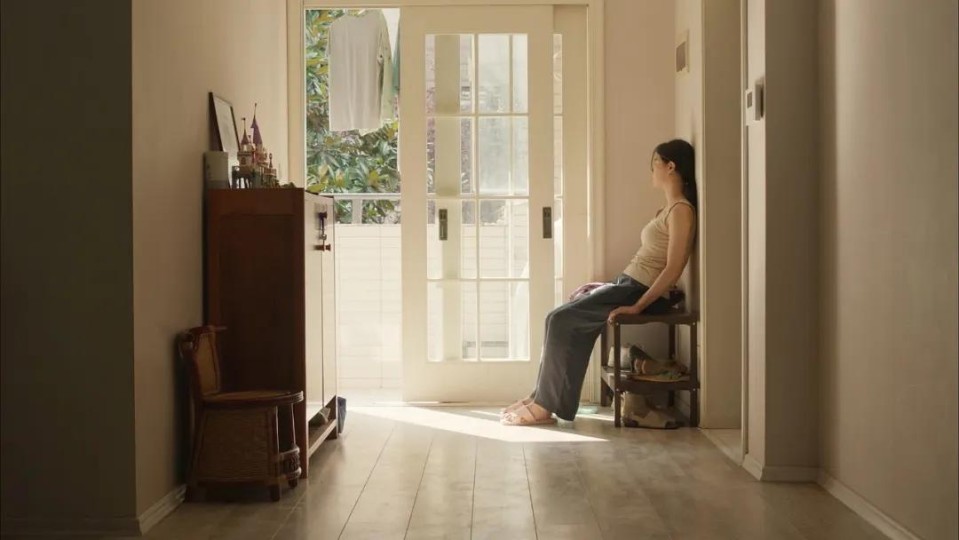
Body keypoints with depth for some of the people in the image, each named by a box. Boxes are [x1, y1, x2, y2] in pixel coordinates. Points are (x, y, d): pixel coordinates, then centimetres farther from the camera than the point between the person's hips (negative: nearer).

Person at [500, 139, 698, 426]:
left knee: (561, 319, -15)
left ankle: (546, 405, -10)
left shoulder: (681, 210, -13)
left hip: (640, 292, -9)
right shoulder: (668, 209, 18)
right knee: (562, 319, 1)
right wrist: (607, 285, 15)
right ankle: (542, 396, 1)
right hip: (627, 284, 9)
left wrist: (637, 306, -22)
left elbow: (673, 268, -20)